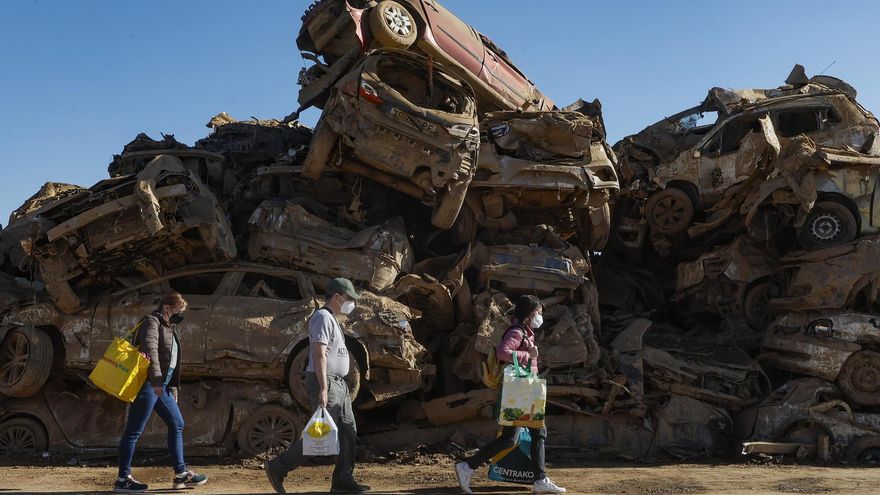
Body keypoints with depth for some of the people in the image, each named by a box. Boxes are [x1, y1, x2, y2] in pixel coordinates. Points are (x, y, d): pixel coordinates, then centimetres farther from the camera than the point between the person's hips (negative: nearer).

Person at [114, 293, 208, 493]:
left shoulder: (168, 327, 20)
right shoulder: (152, 321, -8)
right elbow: (150, 350, -24)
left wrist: (173, 387, 23)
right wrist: (156, 381, -32)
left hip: (162, 385, 10)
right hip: (148, 384, -10)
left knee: (177, 424, 11)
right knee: (134, 430, -4)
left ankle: (181, 474, 16)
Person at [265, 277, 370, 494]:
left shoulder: (331, 319, 19)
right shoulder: (322, 317, -13)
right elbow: (319, 355, -21)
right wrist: (323, 389, -26)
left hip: (338, 384, 10)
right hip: (326, 383, -10)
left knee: (348, 431, 7)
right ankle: (278, 468, -1)